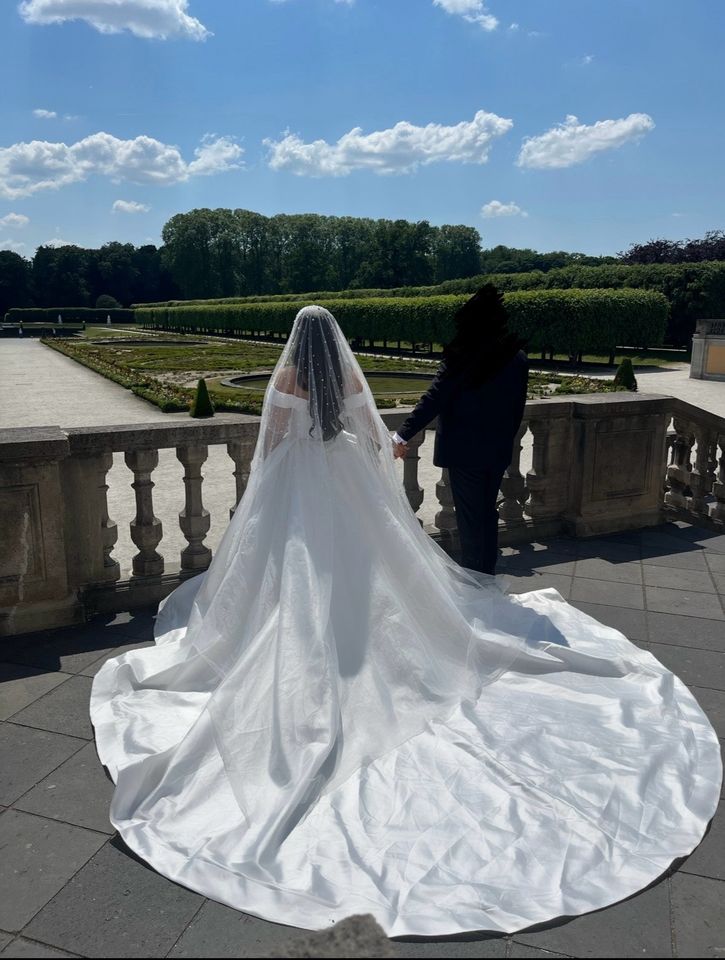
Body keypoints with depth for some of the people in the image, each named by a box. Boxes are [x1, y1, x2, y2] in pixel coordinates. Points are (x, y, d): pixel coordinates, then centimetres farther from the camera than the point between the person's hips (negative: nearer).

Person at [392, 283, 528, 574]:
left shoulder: (462, 357, -16)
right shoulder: (517, 358, 1)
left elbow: (433, 399, -19)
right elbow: (518, 408, 7)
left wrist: (403, 434, -17)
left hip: (464, 450, -5)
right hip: (498, 451, 5)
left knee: (469, 517, 5)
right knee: (487, 513, 17)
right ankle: (487, 575, 28)